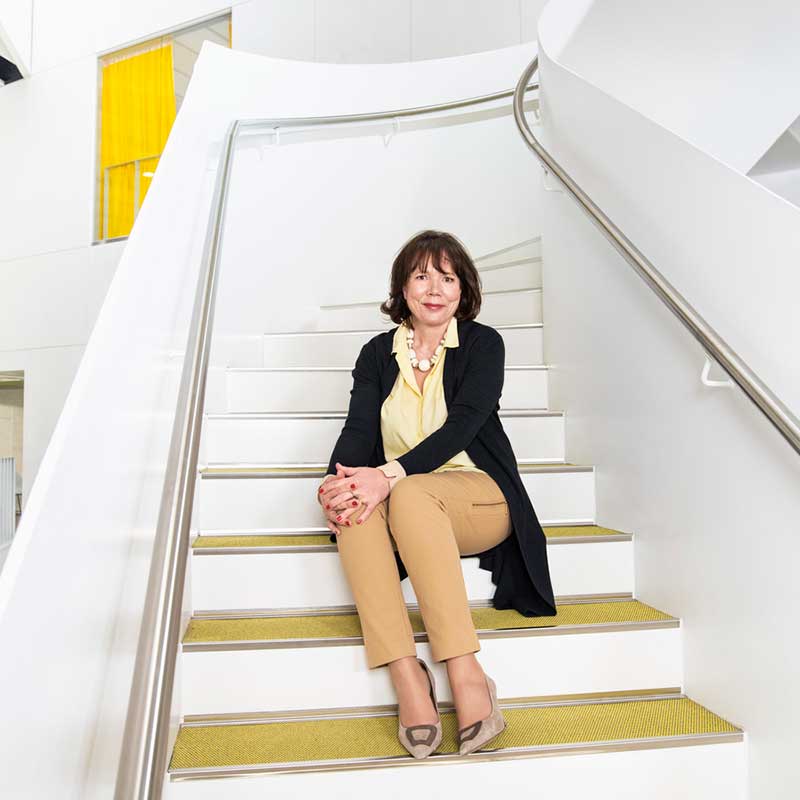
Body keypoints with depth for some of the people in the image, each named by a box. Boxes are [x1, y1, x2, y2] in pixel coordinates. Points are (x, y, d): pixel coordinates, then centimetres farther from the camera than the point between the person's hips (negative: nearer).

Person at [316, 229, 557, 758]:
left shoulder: (482, 343, 2)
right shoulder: (377, 354, 12)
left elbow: (461, 425, -13)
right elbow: (358, 430, -1)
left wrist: (390, 475, -28)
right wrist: (339, 482, -25)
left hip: (477, 495, -2)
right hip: (401, 502, 3)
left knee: (410, 494, -36)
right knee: (354, 504, -31)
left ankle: (467, 674, -33)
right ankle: (406, 675, -33)